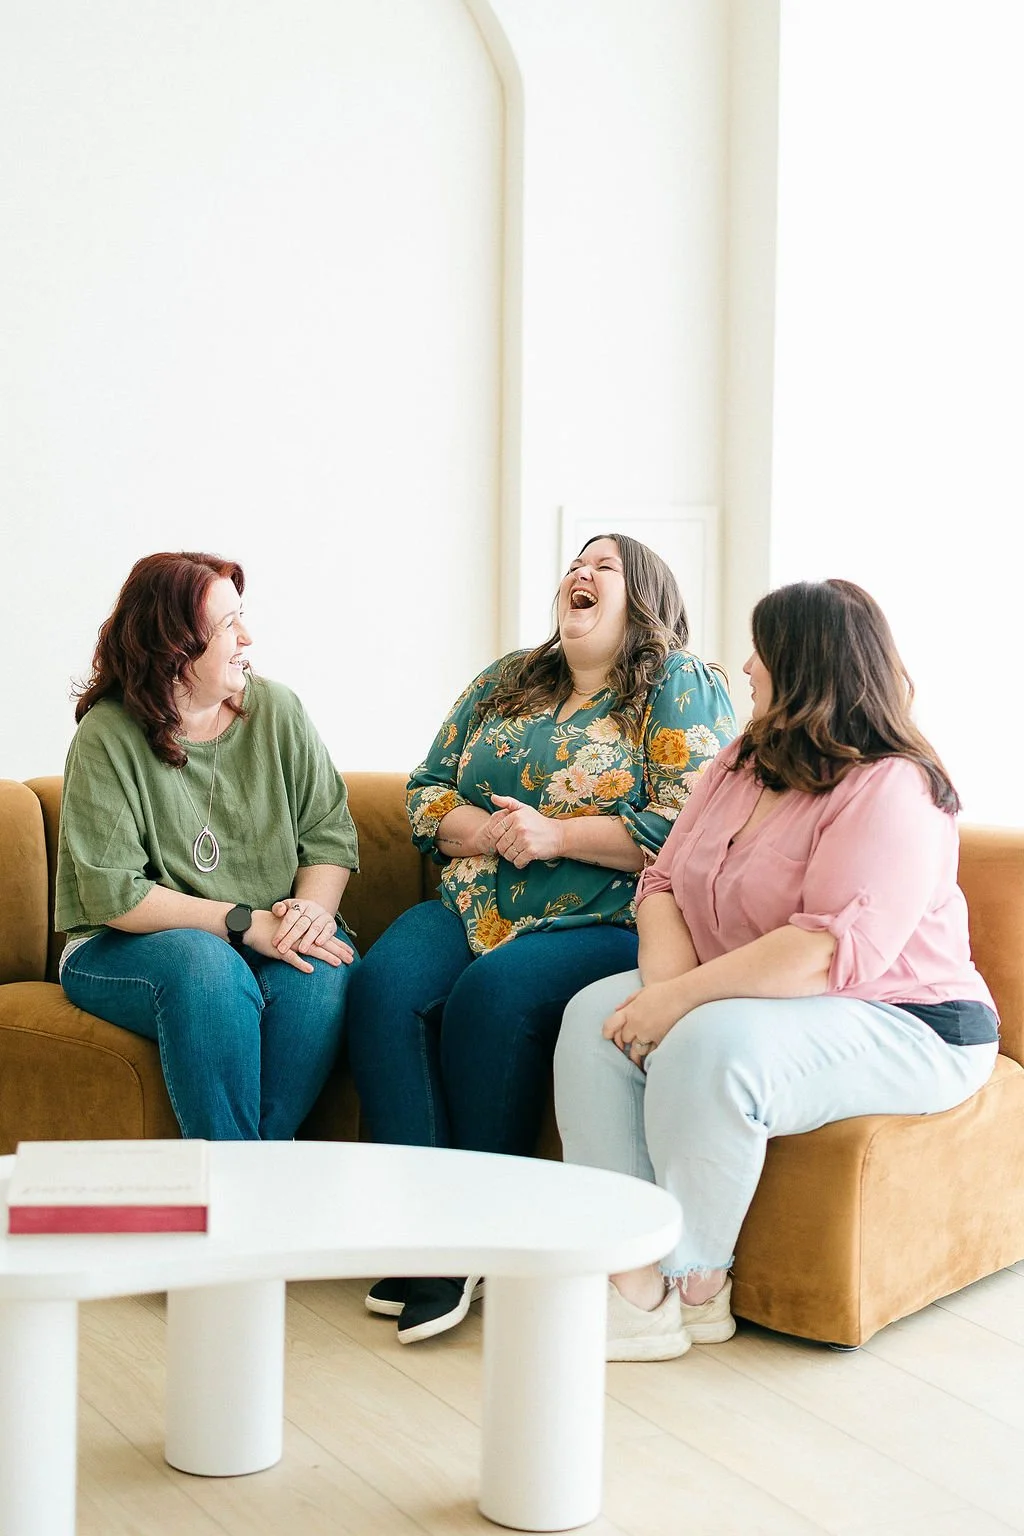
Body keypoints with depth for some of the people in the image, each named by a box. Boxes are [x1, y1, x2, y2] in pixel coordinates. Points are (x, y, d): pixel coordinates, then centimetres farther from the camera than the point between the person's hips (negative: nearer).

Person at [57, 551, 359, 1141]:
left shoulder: (277, 710, 4)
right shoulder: (107, 737, -8)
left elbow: (331, 833, 2)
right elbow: (114, 895, -15)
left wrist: (313, 905, -20)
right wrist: (244, 922, -21)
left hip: (274, 938, 3)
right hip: (126, 949, -3)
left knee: (326, 968, -29)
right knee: (207, 968, -36)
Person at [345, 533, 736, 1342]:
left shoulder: (680, 687, 2)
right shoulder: (505, 682, 20)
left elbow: (689, 828, -11)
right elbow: (427, 795, 16)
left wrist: (555, 835, -14)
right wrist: (490, 830, -5)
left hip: (610, 922, -5)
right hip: (476, 906, 6)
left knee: (494, 994, -33)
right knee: (385, 984, -24)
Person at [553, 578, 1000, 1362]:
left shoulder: (891, 792, -18)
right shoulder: (742, 763, 11)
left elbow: (831, 952, -29)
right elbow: (666, 882, 7)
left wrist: (683, 998, -27)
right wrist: (666, 984, -14)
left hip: (902, 1029, -9)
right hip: (746, 1000, 9)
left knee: (713, 1047, -34)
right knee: (596, 1016, -10)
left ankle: (698, 1280, -13)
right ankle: (636, 1278, -18)